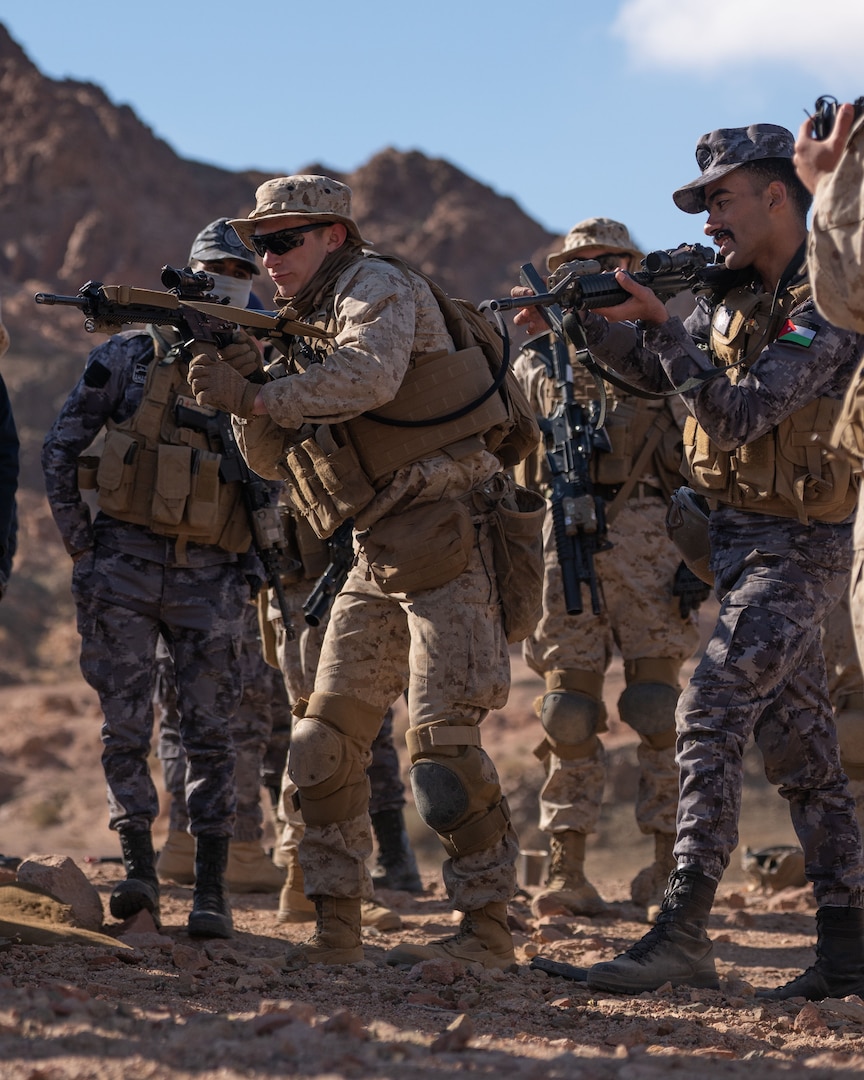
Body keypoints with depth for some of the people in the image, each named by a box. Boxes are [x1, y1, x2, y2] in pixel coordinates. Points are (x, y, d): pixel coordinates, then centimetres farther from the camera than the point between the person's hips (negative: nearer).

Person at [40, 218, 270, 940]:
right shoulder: (131, 355, 1)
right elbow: (61, 447, 3)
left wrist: (256, 562, 2)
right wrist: (81, 543, -2)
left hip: (210, 578, 1)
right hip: (125, 564, -1)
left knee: (211, 735, -2)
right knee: (126, 727, -3)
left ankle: (212, 893, 2)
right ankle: (139, 873, 4)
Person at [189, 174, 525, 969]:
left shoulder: (377, 286, -6)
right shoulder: (311, 330, 20)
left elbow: (369, 377, -28)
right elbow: (273, 457, 14)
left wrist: (255, 396, -22)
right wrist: (237, 384, -4)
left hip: (447, 542, -9)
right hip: (378, 560, 9)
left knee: (442, 743, -12)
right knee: (327, 740, 3)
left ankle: (487, 930, -4)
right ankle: (336, 927, 9)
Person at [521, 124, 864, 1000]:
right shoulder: (741, 295, 9)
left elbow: (736, 416, -24)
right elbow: (656, 370, 19)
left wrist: (661, 323, -22)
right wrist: (582, 318, 3)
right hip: (738, 537, 9)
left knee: (709, 715, -18)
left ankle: (682, 933, -19)